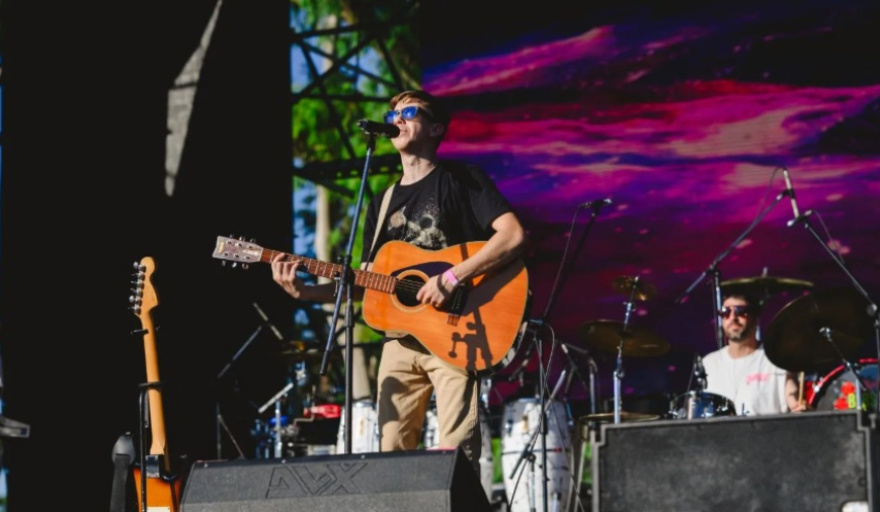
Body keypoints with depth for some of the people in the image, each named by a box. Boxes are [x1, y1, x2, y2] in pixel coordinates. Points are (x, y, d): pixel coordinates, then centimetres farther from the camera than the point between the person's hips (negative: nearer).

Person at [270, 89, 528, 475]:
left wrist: (452, 278, -20)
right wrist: (304, 292, 4)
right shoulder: (383, 204, 21)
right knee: (391, 455, 2)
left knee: (456, 456, -15)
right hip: (400, 338, 6)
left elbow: (513, 236, -12)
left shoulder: (461, 179, 1)